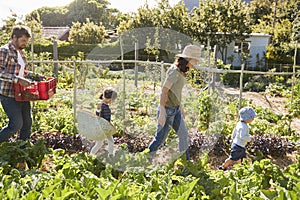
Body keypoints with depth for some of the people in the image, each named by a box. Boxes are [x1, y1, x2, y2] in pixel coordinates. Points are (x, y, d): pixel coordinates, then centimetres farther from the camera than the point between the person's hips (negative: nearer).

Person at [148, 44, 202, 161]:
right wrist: (162, 113, -26)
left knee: (184, 135, 8)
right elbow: (164, 91, -24)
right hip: (167, 110, -9)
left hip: (175, 110, 9)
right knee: (160, 139, 3)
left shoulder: (182, 71, 7)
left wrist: (180, 107, 25)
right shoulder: (175, 72, -21)